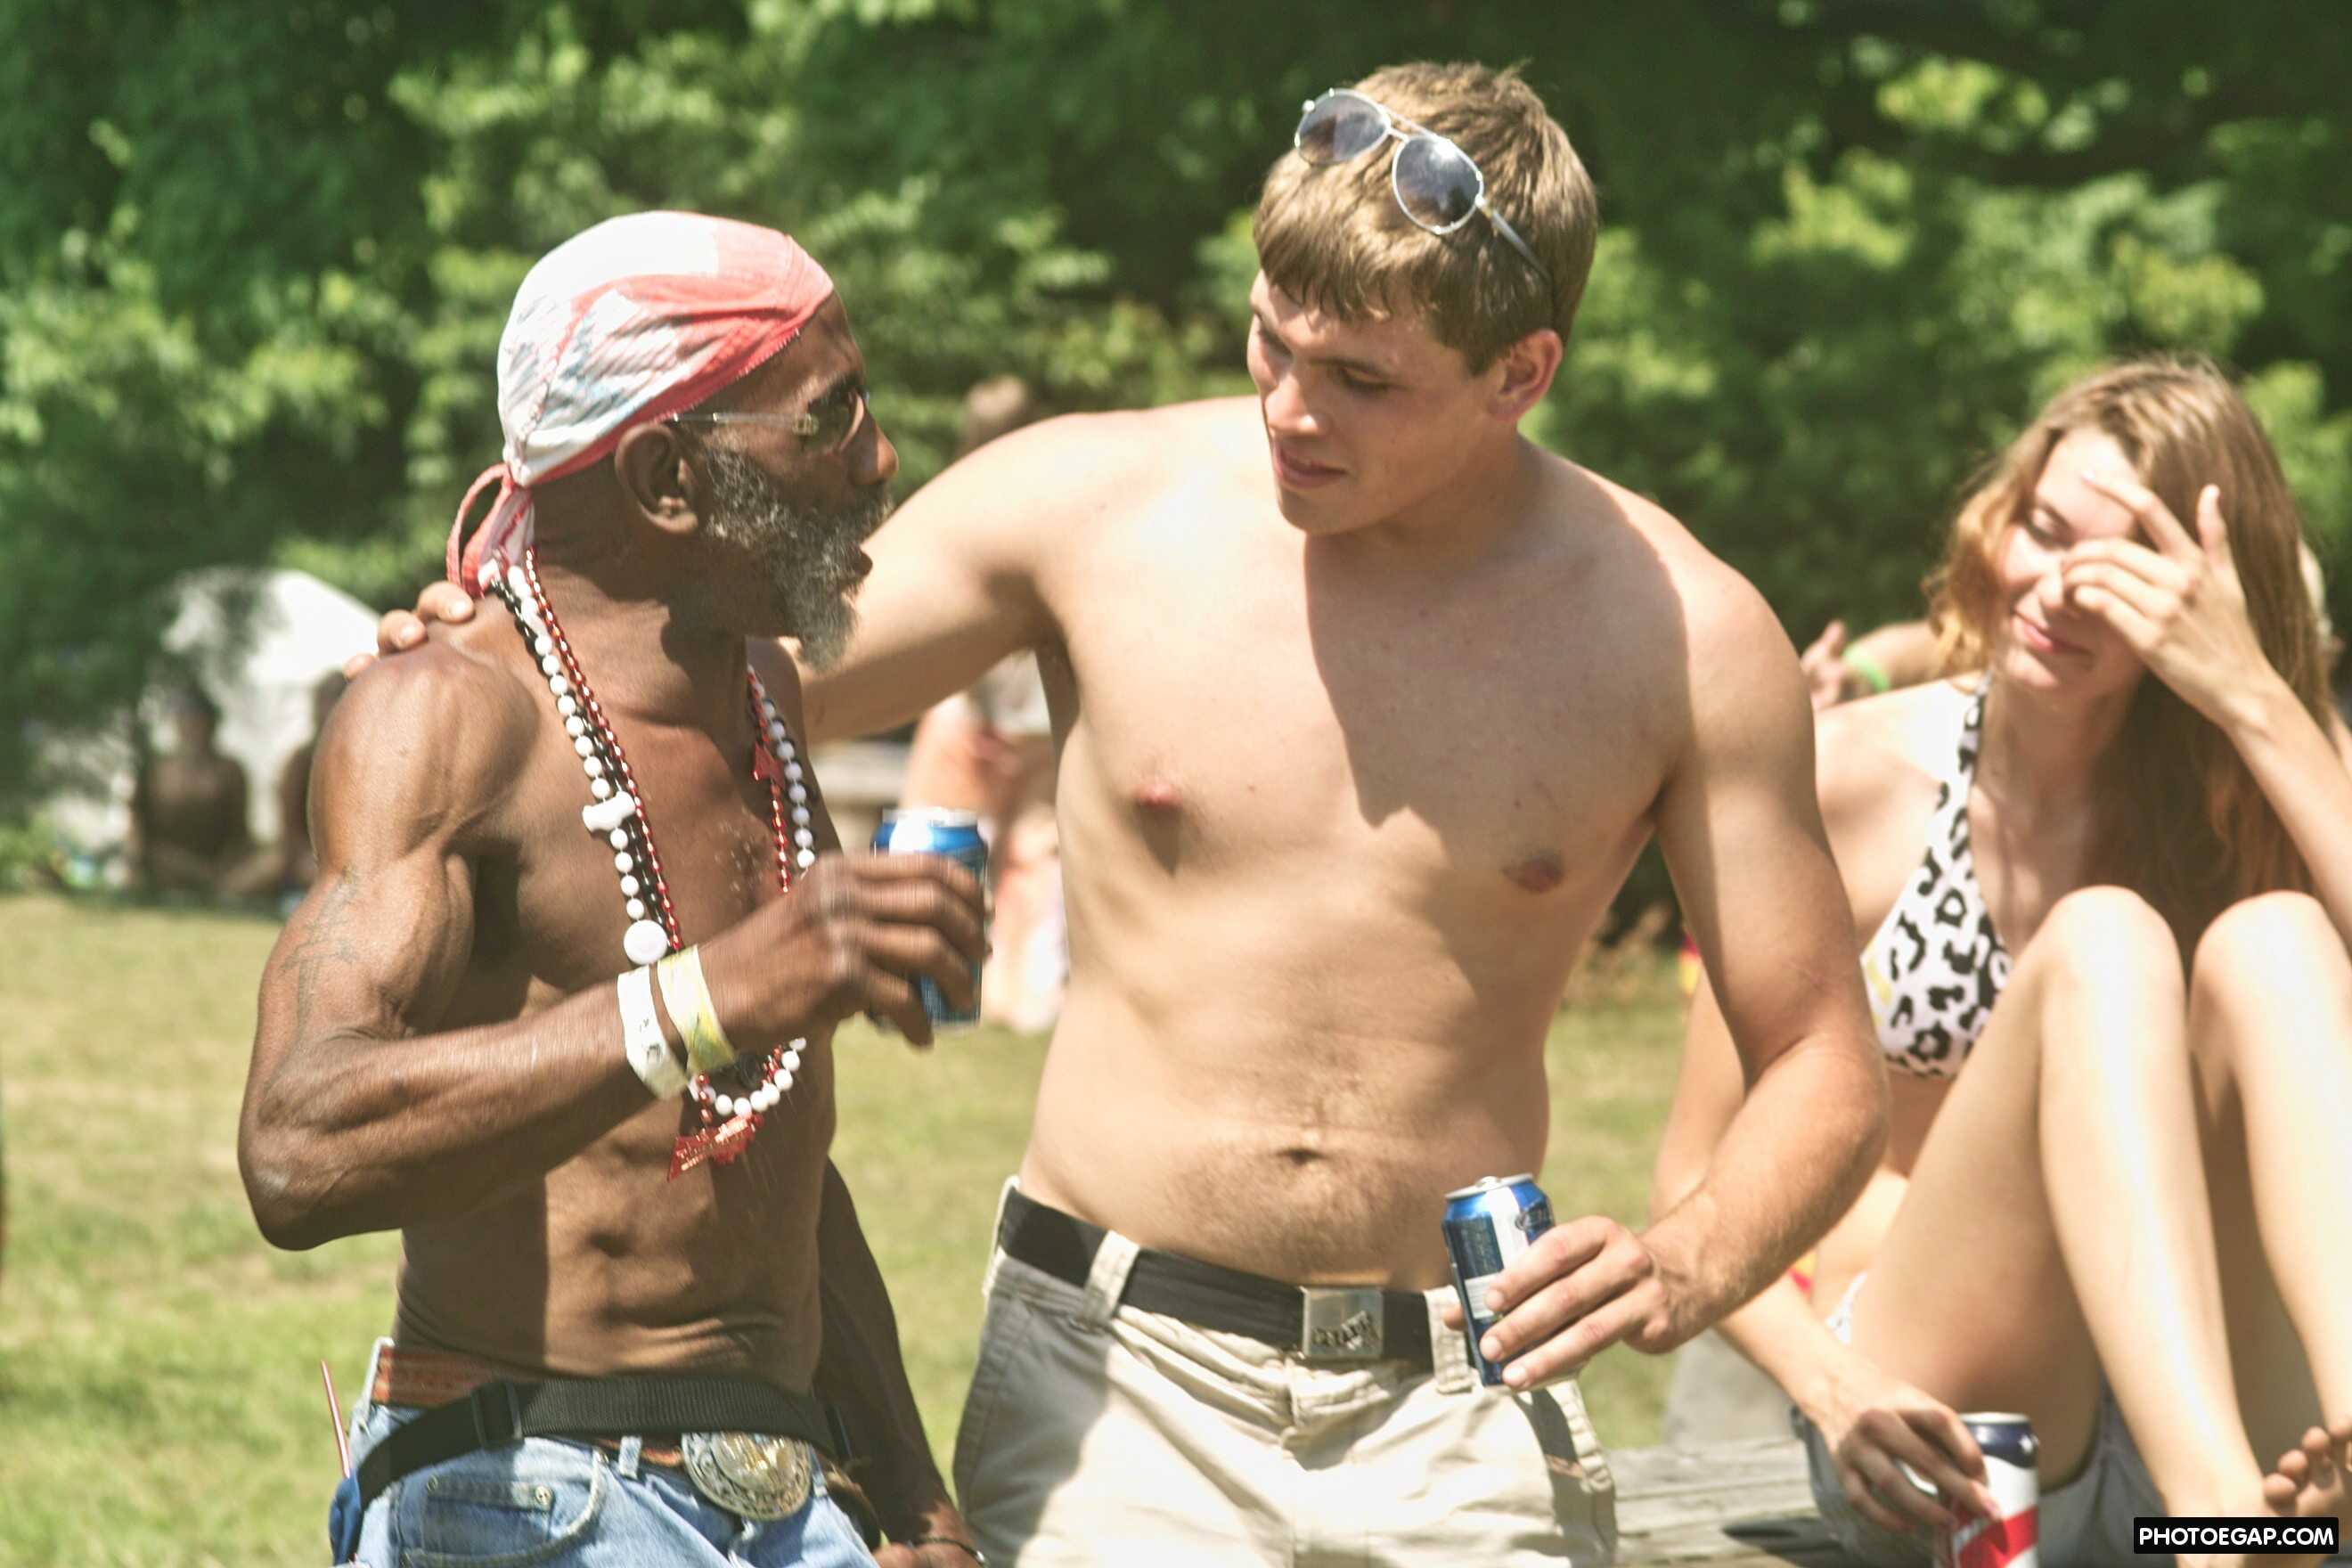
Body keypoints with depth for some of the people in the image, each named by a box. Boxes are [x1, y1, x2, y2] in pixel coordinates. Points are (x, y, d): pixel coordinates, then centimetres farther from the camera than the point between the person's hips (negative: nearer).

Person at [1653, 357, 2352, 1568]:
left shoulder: (2227, 799, 7)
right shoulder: (1854, 779, 1)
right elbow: (1700, 1181, 0)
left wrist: (2255, 699, -17)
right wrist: (1828, 1390, -18)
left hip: (2218, 1403, 2)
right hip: (1949, 1446, -2)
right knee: (2101, 940, -25)